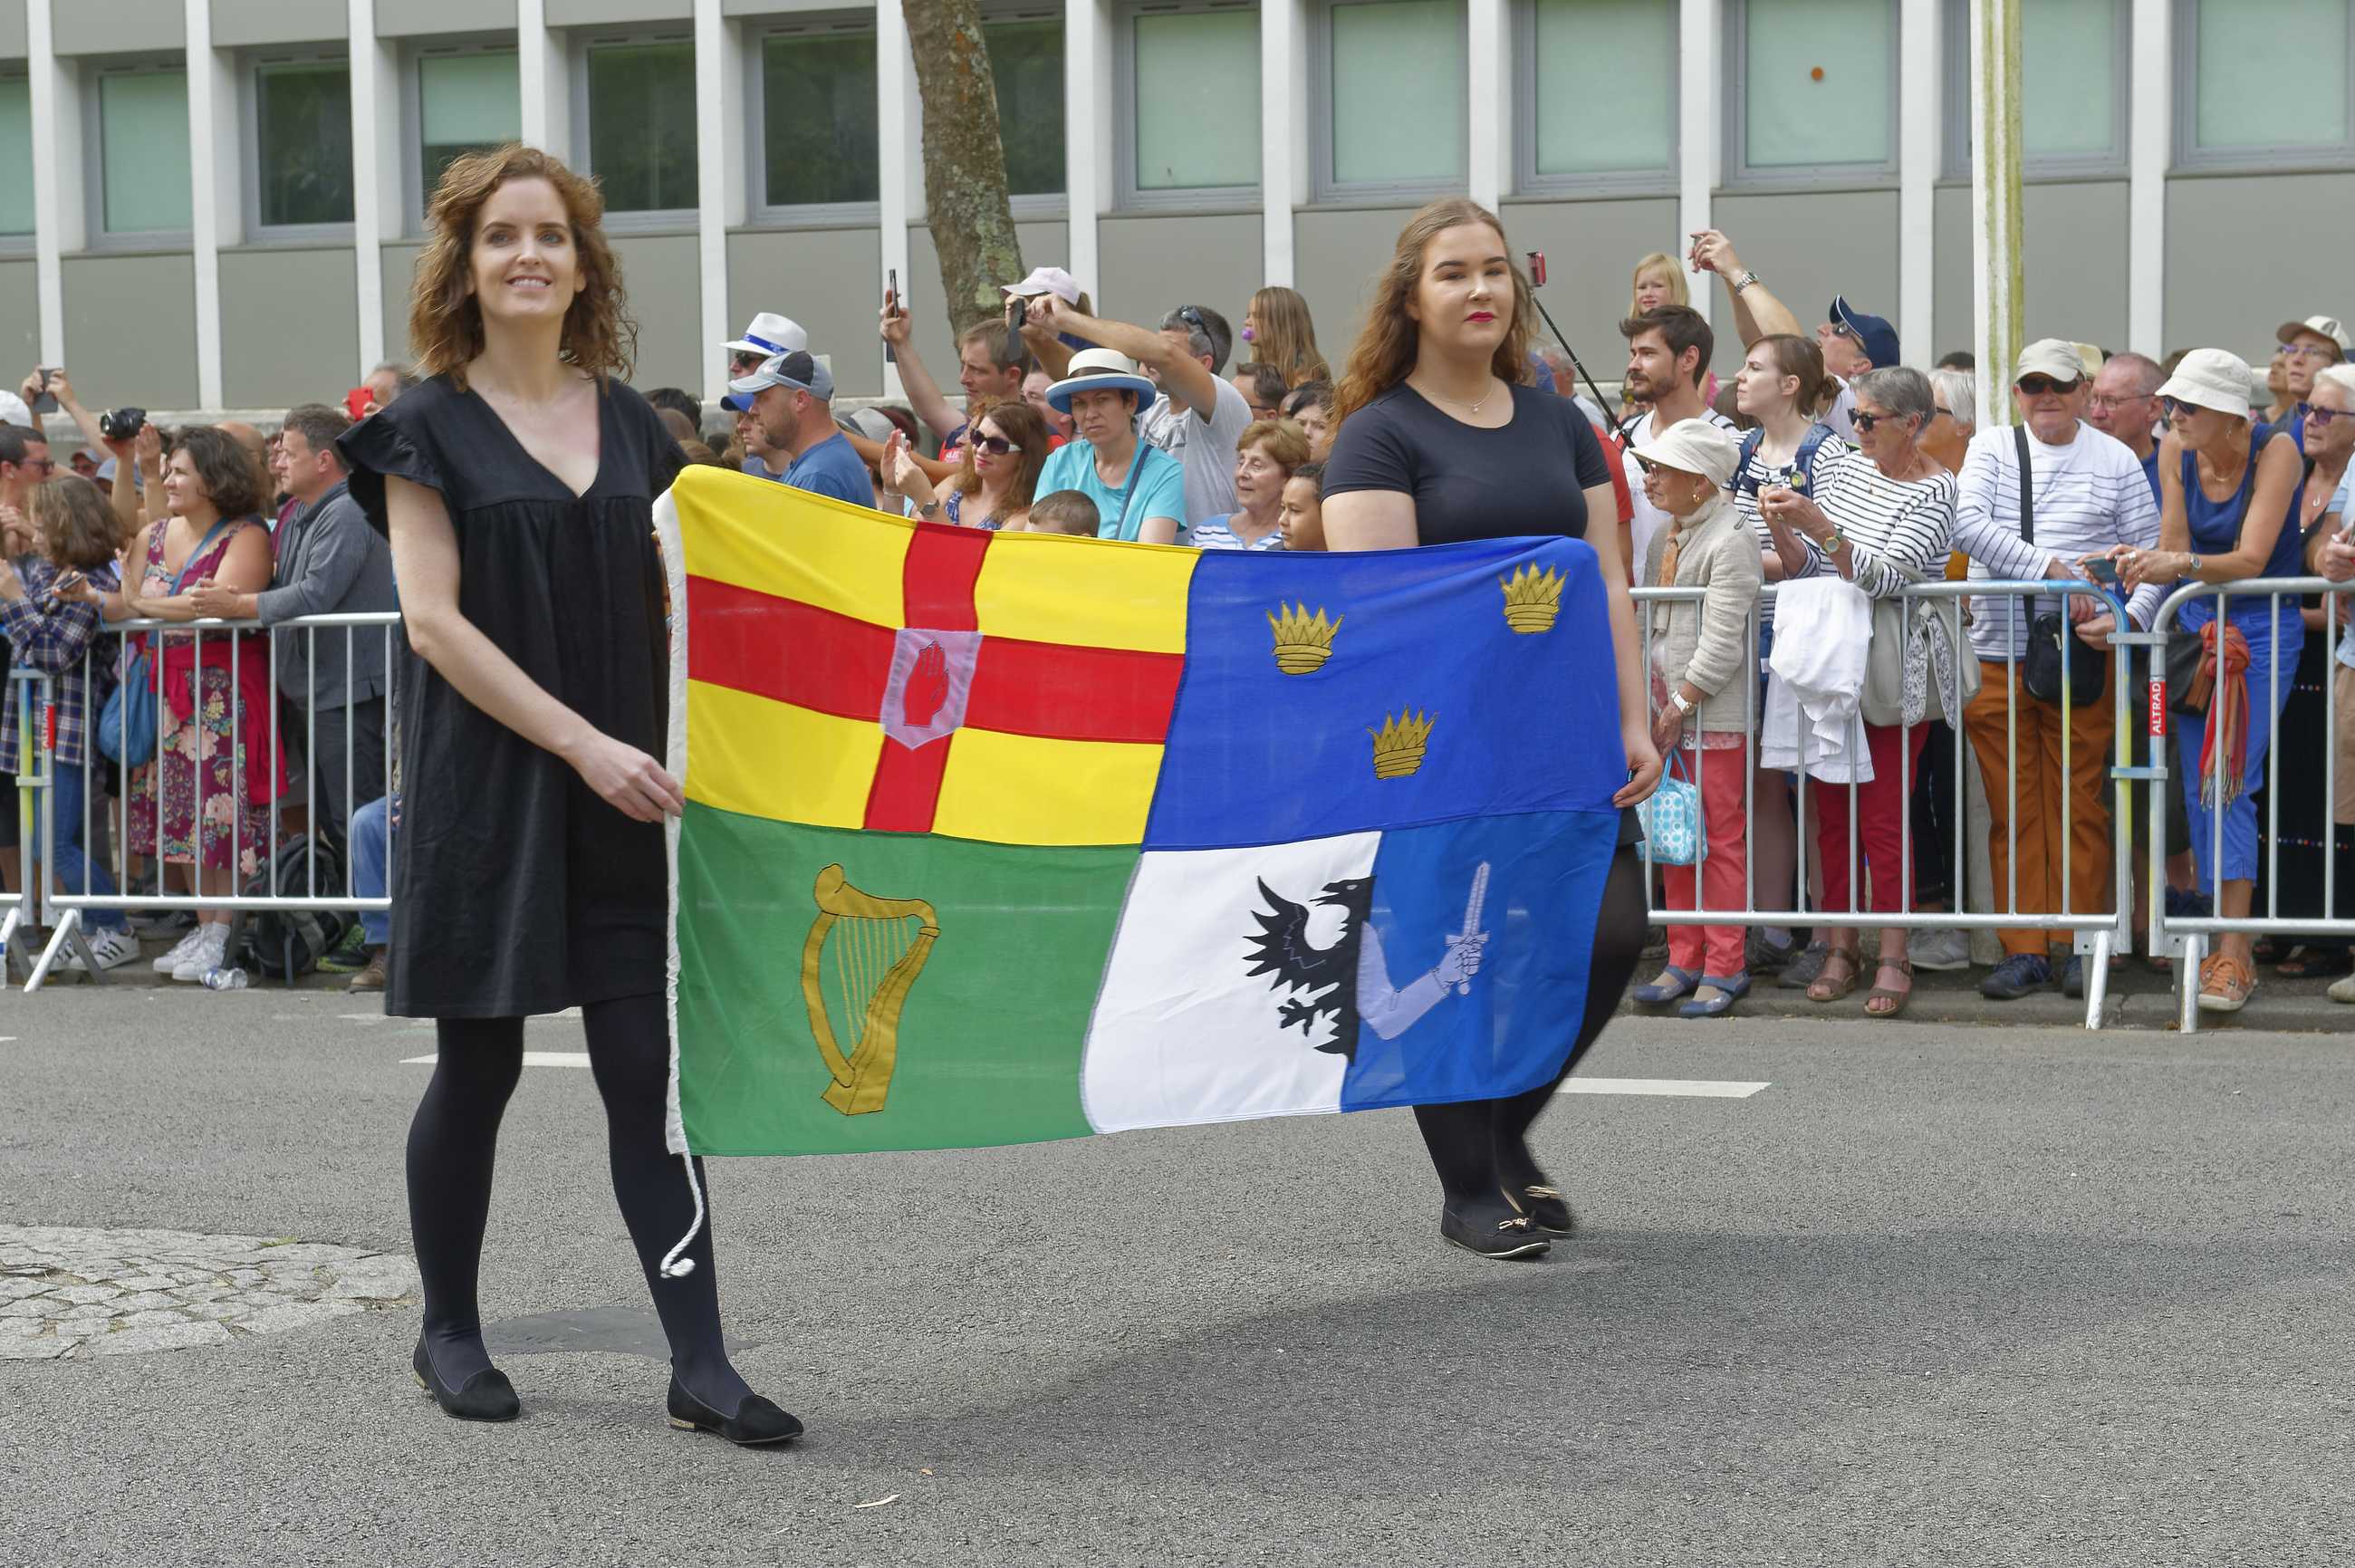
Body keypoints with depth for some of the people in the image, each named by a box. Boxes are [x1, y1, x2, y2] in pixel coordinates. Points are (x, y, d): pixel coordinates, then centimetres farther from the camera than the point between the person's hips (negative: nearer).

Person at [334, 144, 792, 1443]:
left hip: (623, 788, 3)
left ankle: (700, 1365, 0)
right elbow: (434, 619, -10)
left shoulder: (627, 419, 11)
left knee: (646, 1069, -1)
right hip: (487, 786, -3)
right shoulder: (430, 427, -2)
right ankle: (447, 1334, 24)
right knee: (478, 1067, 5)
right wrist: (582, 743, -16)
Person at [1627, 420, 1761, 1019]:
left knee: (1720, 839, -3)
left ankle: (1724, 967, 4)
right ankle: (1684, 960, 18)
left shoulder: (1730, 540, -13)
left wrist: (1679, 706, -14)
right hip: (1667, 706, 8)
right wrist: (1655, 703, 12)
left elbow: (1721, 642, -17)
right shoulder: (1666, 535, 15)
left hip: (1714, 713, -8)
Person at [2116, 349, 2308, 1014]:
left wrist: (2181, 564, -40)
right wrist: (2137, 560, -21)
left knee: (2228, 784, -14)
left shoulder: (2276, 452, -15)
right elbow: (2173, 548, 1)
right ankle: (2223, 943, 11)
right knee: (2199, 788, 3)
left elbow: (2250, 559, -23)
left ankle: (2234, 960, -14)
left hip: (2261, 630, -5)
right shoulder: (2175, 451, 0)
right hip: (2197, 626, 5)